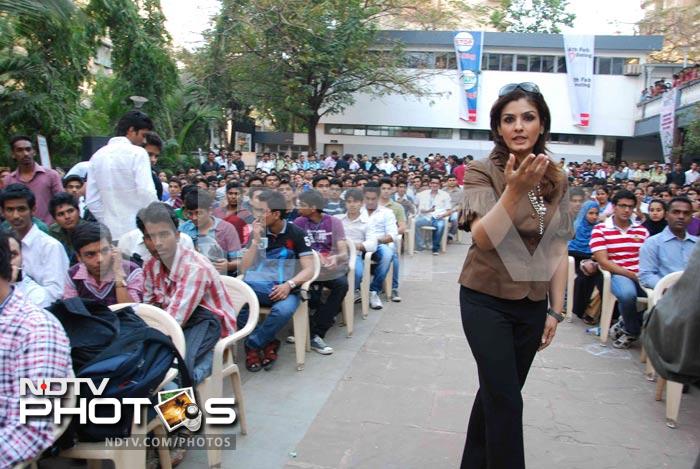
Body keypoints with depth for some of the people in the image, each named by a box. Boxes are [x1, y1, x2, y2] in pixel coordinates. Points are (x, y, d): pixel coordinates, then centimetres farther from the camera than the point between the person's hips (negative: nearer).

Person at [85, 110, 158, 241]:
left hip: (111, 232, 6)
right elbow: (147, 192, -16)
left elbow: (91, 201, 11)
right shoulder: (137, 153, -7)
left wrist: (107, 224, 17)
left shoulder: (97, 156, 11)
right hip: (138, 230, -6)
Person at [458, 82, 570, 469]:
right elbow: (484, 238, -22)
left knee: (497, 393, 16)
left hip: (532, 305, 5)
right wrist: (515, 190, -35)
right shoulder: (482, 172, -11)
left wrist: (556, 310, 6)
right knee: (506, 399, -4)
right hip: (487, 302, -4)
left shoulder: (557, 180, 3)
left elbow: (559, 249, 6)